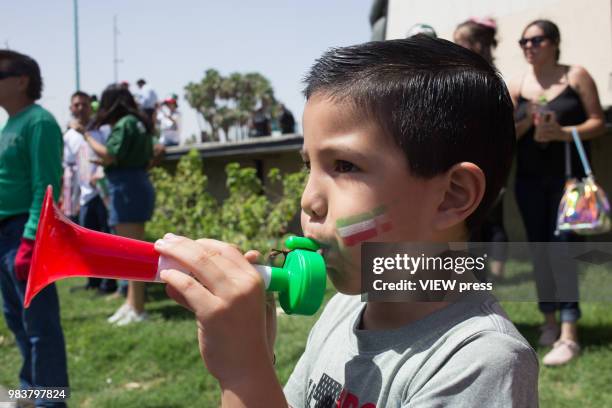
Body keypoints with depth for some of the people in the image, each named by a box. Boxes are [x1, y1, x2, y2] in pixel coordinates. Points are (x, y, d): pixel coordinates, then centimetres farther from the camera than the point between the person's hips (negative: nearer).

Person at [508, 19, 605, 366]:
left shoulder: (576, 76, 0)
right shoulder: (518, 85, 8)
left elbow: (597, 122, -3)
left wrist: (563, 132, -19)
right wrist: (527, 122, -13)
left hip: (568, 174, -4)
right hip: (530, 178, 4)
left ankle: (569, 335, -11)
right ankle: (550, 322, 21)